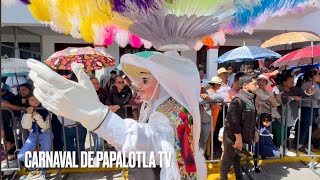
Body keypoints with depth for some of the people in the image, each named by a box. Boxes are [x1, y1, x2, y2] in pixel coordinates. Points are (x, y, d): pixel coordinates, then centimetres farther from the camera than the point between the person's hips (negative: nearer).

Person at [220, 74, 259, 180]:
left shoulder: (249, 99, 10)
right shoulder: (239, 99, -21)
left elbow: (251, 119, 19)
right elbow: (233, 121, -24)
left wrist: (255, 131, 15)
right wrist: (238, 138, -21)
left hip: (241, 137, 9)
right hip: (233, 137, -9)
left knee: (237, 159, 23)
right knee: (227, 161, 7)